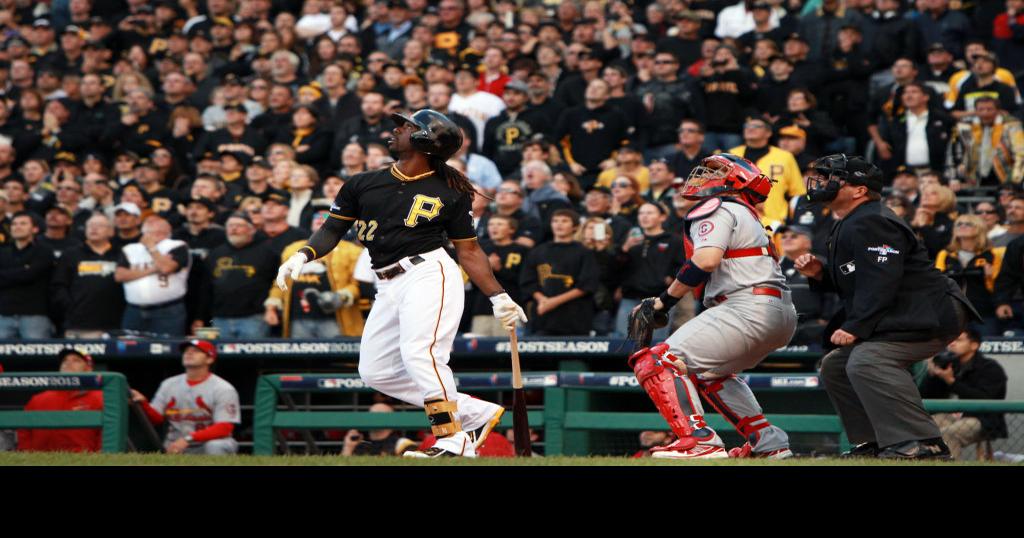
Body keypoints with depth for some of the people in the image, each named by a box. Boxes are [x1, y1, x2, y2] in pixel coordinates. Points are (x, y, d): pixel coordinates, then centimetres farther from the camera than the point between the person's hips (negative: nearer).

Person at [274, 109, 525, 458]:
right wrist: (304, 256, -6)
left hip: (429, 274, -6)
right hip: (389, 289, 6)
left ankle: (451, 441, -28)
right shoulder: (363, 185, 12)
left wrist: (498, 297, -2)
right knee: (374, 371, 4)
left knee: (419, 353, -26)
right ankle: (474, 413, 7)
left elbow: (469, 251, 6)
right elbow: (333, 230, 13)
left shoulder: (450, 194, 3)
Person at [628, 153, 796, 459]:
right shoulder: (745, 216, 29)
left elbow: (706, 260, -19)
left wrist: (663, 301, -10)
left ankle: (699, 440, -28)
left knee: (655, 364, -14)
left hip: (750, 308, -10)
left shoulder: (715, 209, -2)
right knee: (707, 371, 33)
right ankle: (767, 442, 27)